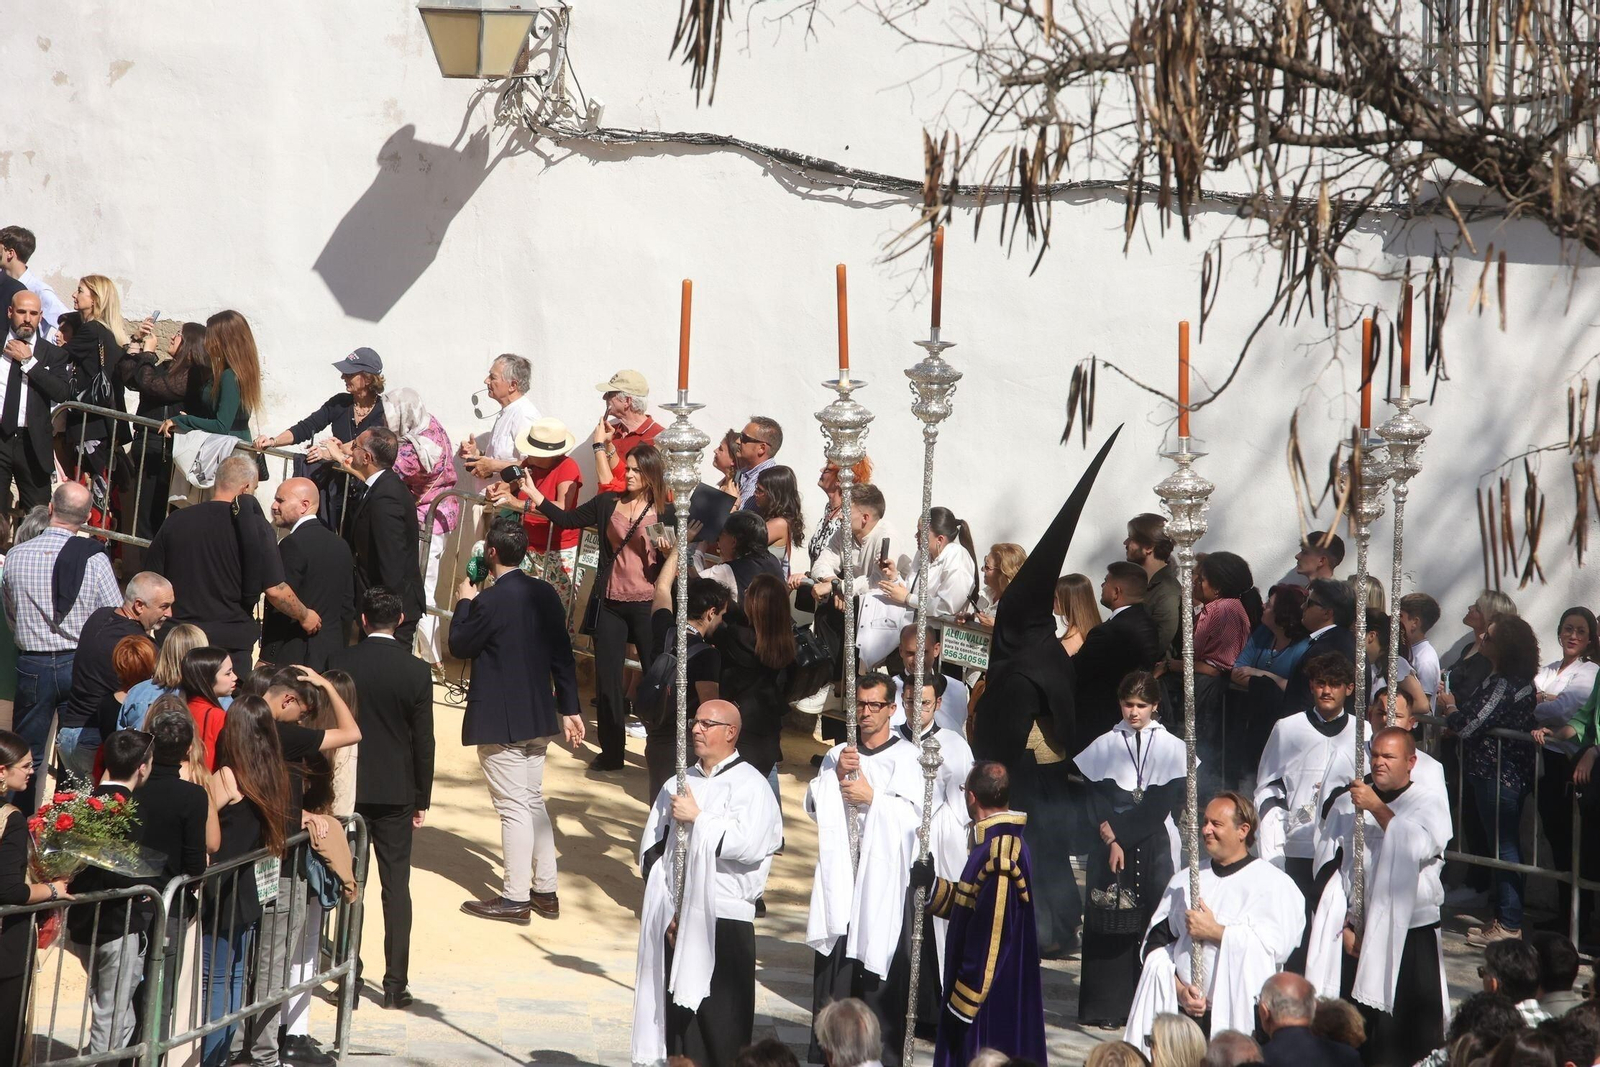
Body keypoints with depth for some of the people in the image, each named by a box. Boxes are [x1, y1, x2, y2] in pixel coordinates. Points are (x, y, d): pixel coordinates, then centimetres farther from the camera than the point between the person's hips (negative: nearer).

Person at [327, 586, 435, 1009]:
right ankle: (396, 983, 5)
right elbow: (423, 741, -3)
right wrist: (422, 800, 7)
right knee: (396, 887, 6)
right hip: (397, 792, 0)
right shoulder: (417, 672, -7)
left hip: (348, 788, 0)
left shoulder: (340, 662, -7)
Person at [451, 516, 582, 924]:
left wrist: (464, 603, 6)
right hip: (539, 718, 7)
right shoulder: (545, 594, 2)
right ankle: (546, 891, 20)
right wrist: (569, 708, 12)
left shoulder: (490, 601, -20)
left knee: (513, 807, -2)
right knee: (533, 800, 16)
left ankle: (516, 898, 4)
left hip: (499, 721, -7)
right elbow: (563, 655, 6)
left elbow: (460, 646, -8)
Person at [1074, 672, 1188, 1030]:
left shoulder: (1171, 748, 5)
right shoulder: (1104, 746, 6)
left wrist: (1123, 832, -7)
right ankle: (1108, 1008, 2)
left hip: (1156, 846, 0)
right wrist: (1112, 841, -12)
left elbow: (1165, 804, -1)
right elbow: (1097, 802, 1)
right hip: (1111, 845, 0)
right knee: (1111, 923, -2)